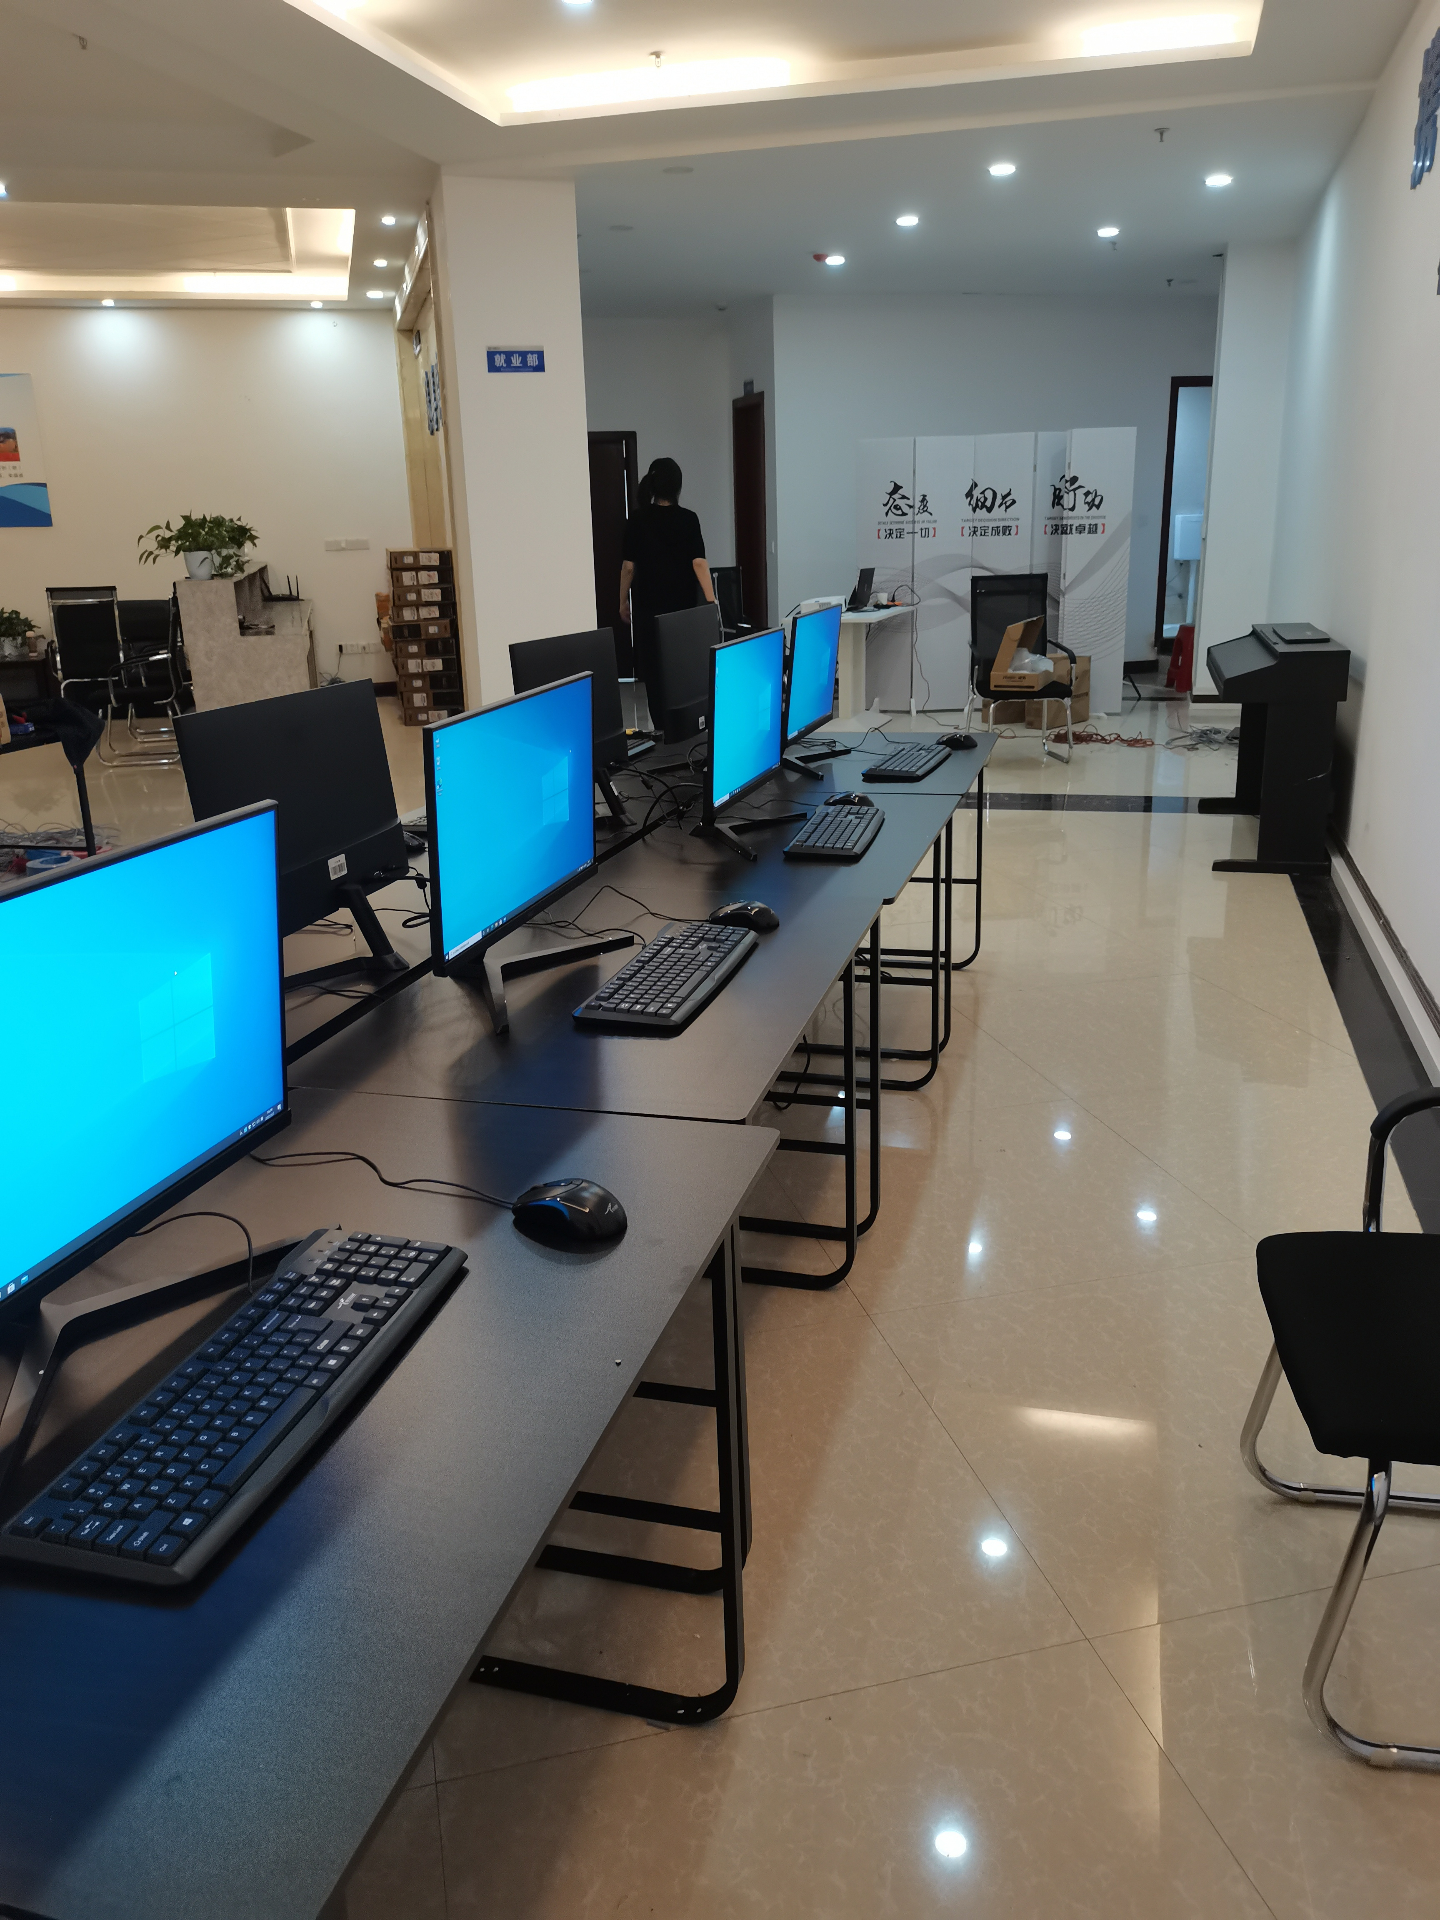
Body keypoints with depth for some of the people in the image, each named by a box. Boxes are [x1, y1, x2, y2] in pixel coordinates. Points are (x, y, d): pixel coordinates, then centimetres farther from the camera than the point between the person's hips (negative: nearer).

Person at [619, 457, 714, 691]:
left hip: (648, 605, 0)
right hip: (682, 604, 0)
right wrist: (711, 602, -14)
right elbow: (699, 563, -13)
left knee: (652, 666, 6)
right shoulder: (688, 519, -6)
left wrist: (623, 601, 9)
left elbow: (629, 566, -2)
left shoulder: (637, 519, -3)